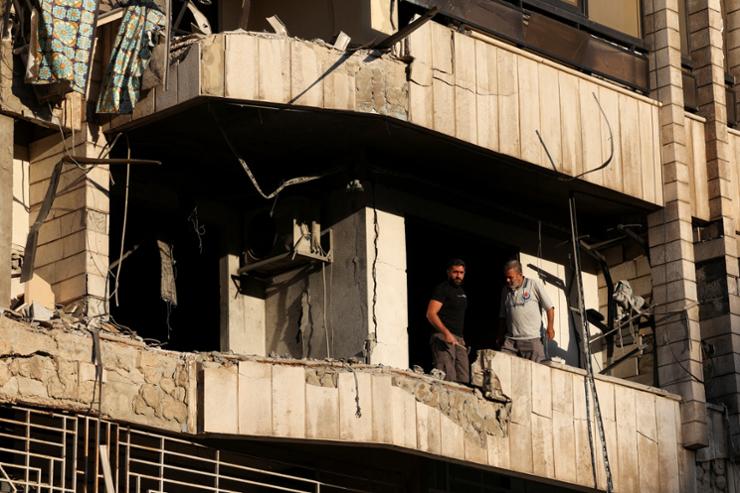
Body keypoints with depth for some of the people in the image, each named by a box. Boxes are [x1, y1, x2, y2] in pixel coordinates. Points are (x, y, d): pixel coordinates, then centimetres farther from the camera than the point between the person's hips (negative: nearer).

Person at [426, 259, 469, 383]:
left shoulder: (461, 291, 22)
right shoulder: (442, 289, -5)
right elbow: (431, 314, -16)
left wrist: (461, 339, 18)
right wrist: (446, 332, -27)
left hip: (458, 340, 9)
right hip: (444, 338, -9)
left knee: (464, 380, 3)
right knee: (448, 378, -17)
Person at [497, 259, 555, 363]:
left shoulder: (534, 284, 3)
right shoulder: (506, 290, 16)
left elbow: (549, 307, 2)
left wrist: (550, 327, -7)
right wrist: (500, 337, 15)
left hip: (532, 339, -4)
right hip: (510, 340, 4)